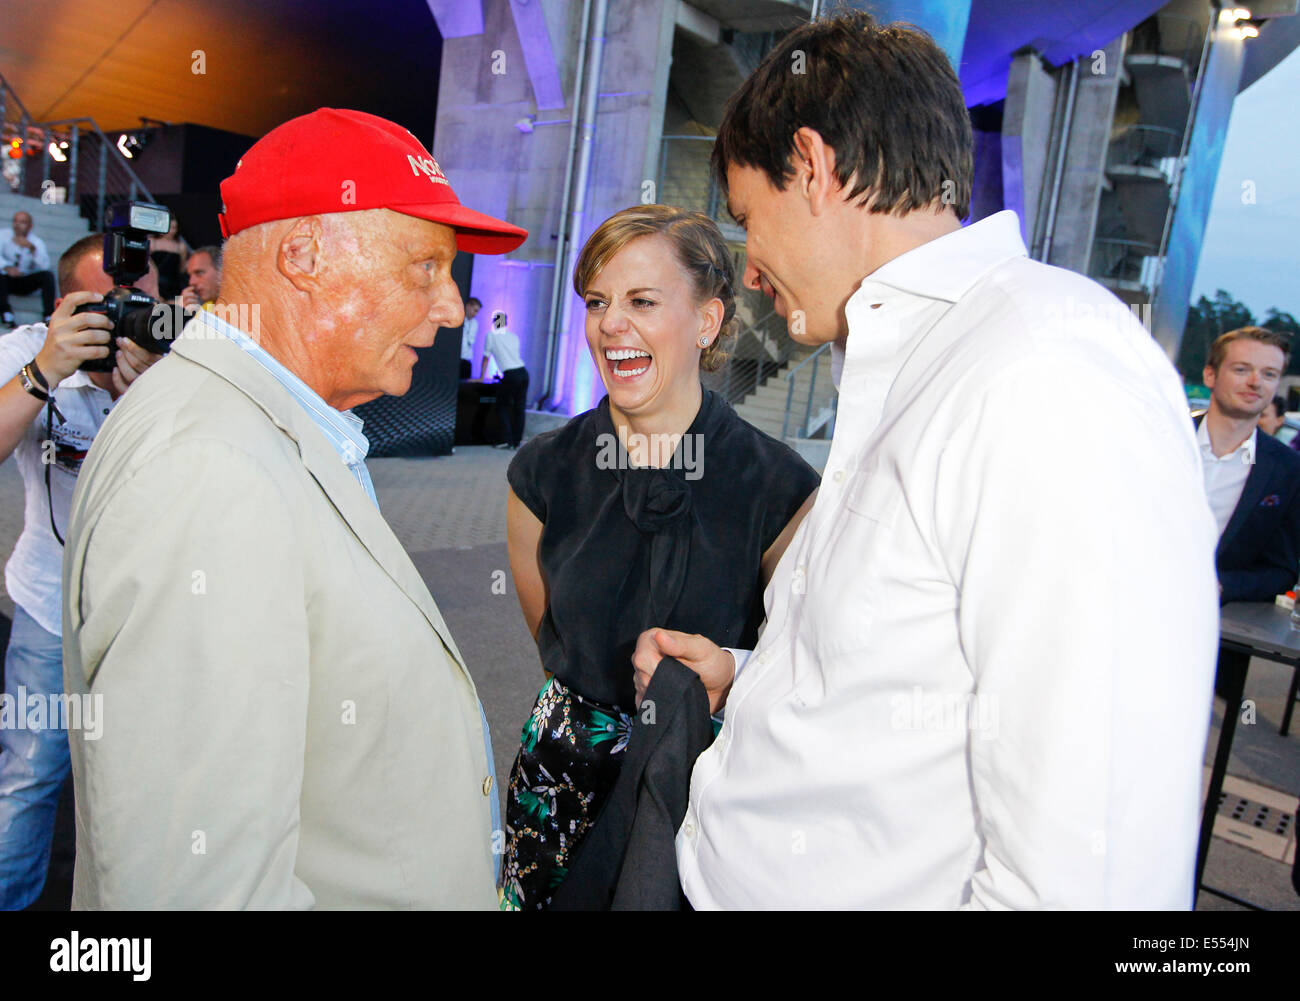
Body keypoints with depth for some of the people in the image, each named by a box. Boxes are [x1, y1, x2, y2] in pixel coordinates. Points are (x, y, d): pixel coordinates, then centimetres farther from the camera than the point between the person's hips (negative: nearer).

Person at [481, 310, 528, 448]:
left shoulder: (491, 336, 6)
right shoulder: (514, 337, 20)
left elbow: (486, 358, 10)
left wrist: (481, 377, 20)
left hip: (510, 375, -5)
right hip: (523, 373, 5)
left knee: (502, 407, 7)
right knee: (519, 408, 9)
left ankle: (508, 440, 0)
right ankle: (517, 441, 11)